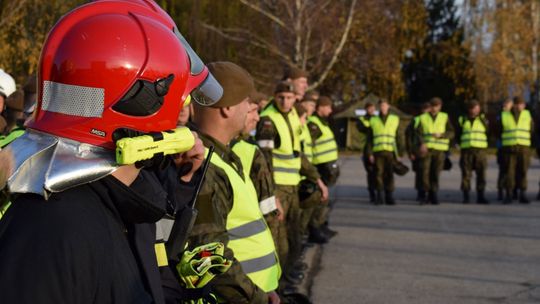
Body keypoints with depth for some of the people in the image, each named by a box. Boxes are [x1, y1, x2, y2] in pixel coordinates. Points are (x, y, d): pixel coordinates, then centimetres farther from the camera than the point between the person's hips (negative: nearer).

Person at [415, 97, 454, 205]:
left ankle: (434, 195, 9)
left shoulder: (445, 117, 9)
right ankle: (430, 194, 5)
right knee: (425, 172, -8)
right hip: (426, 149, 0)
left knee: (436, 173, -3)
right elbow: (418, 133, -2)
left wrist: (440, 135, -15)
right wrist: (422, 144, -20)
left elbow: (451, 133, 4)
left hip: (440, 150, 0)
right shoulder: (423, 118, 7)